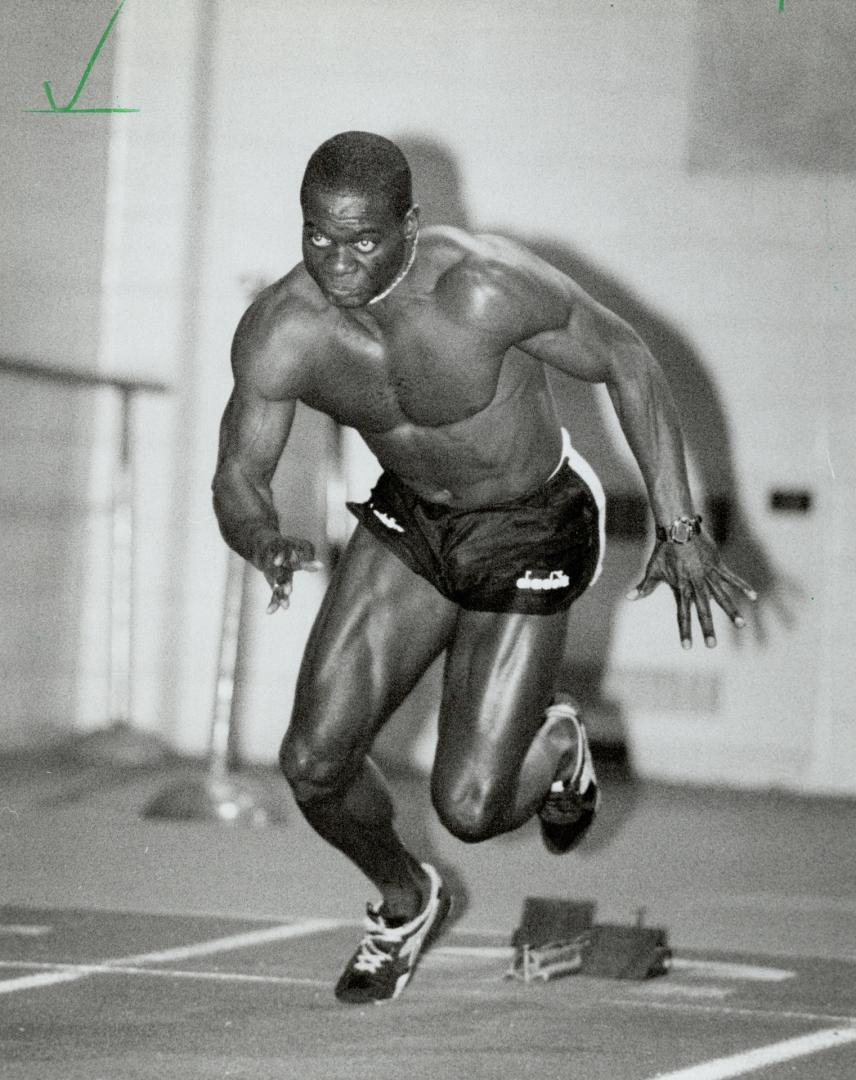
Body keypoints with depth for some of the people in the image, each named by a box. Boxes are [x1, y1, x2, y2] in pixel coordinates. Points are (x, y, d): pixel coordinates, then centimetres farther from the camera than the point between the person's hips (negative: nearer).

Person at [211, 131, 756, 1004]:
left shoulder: (485, 290, -33)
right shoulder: (277, 334, -21)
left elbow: (625, 361, -19)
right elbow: (238, 476, -10)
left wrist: (679, 529, -19)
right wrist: (263, 540, -36)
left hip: (533, 534, -4)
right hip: (410, 519, 4)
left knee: (469, 809, -6)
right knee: (314, 765, -5)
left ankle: (553, 741, 31)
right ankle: (405, 902, 27)